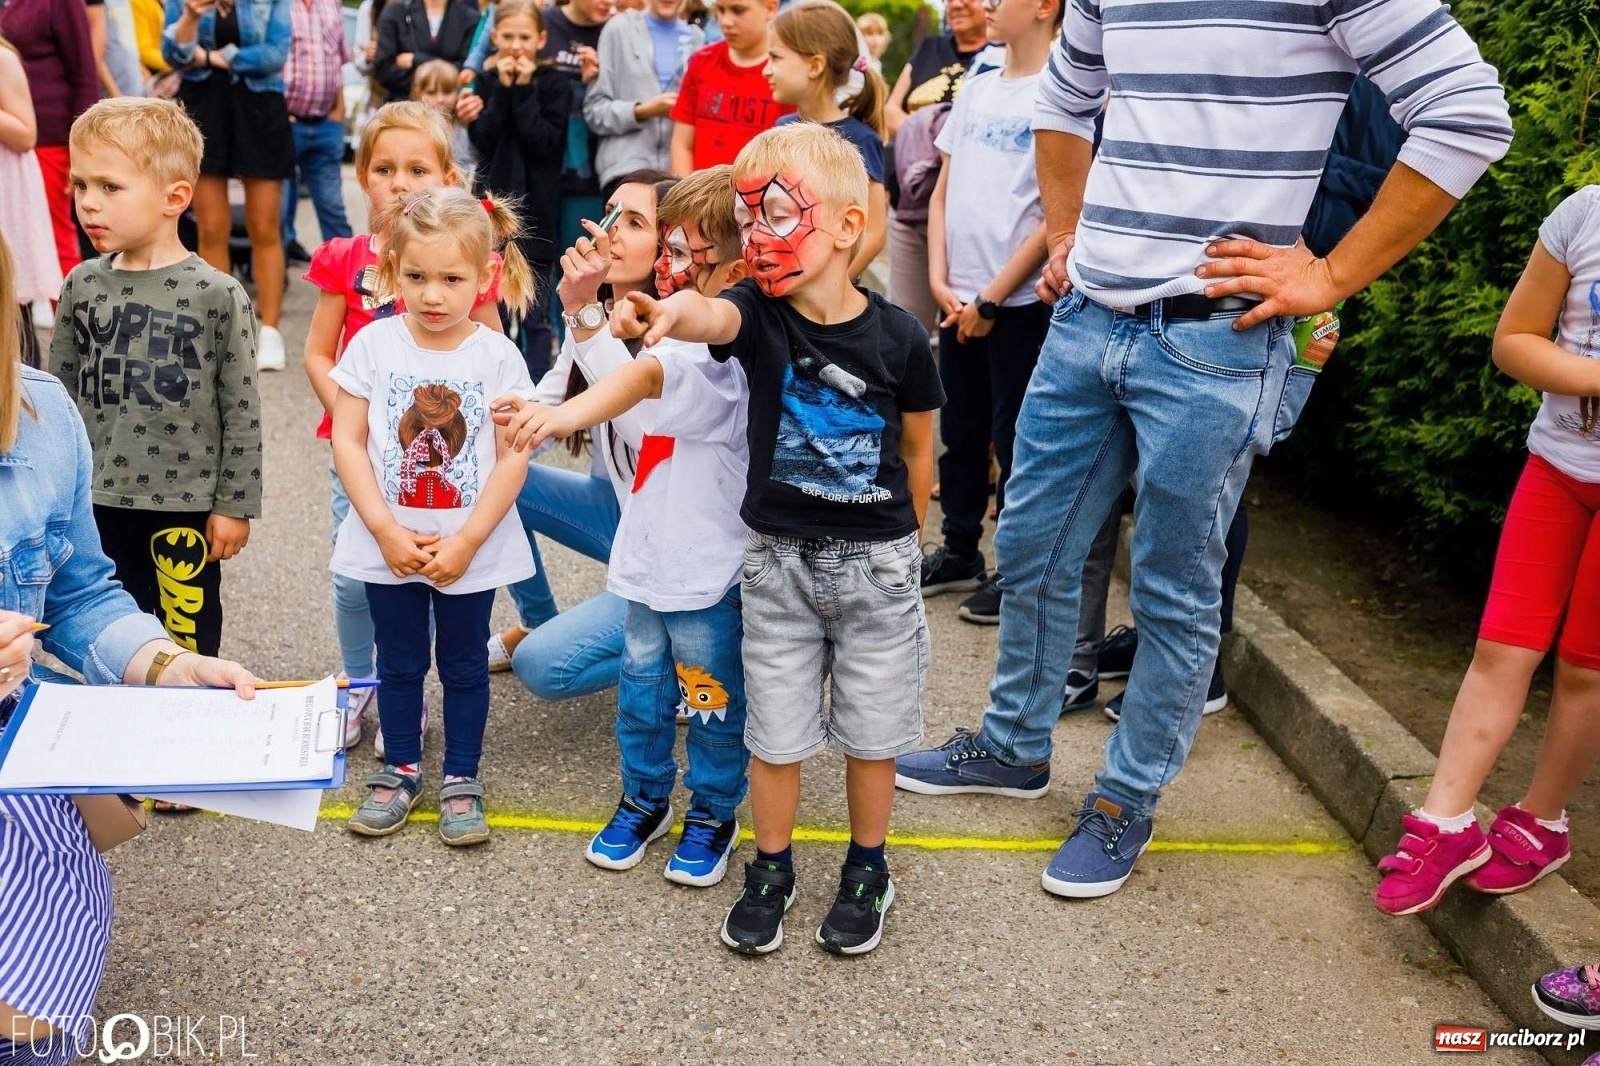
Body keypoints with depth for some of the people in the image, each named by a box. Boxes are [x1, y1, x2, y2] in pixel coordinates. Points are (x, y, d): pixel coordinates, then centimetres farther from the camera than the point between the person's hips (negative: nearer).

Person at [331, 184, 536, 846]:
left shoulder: (497, 355, -9)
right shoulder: (374, 344, -6)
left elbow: (512, 457, -10)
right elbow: (347, 441, -6)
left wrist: (466, 540, -15)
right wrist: (386, 530, -13)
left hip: (472, 550, -1)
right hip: (387, 544, 1)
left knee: (465, 663, 13)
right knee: (399, 661, 16)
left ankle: (462, 778, 28)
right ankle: (400, 770, 34)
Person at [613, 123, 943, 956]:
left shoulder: (897, 336, -11)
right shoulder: (759, 314, -10)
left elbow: (918, 450, 2)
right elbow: (715, 319, -36)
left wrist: (902, 542, 9)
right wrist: (670, 313, -59)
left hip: (876, 563, 0)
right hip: (778, 560, 1)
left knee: (871, 732, 13)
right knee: (776, 732, 11)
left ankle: (867, 868, 35)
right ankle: (771, 868, 33)